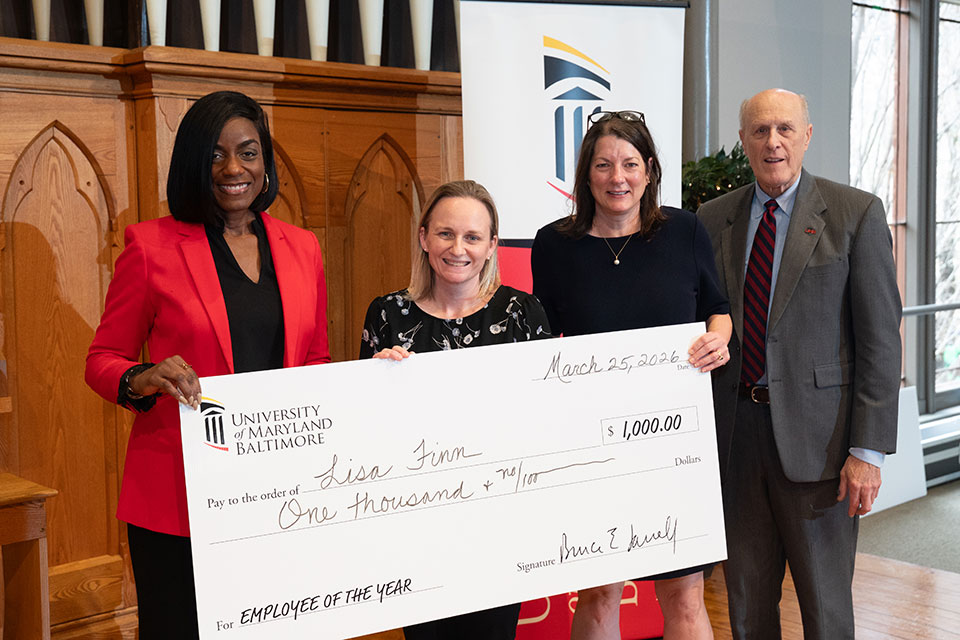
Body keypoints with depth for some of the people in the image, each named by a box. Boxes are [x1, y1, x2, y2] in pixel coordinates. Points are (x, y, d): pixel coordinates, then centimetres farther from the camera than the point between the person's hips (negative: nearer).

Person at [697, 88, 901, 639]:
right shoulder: (714, 219, 7)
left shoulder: (857, 214, -4)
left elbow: (882, 338, -7)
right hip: (735, 427, 4)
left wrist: (869, 450, -13)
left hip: (816, 434, -3)